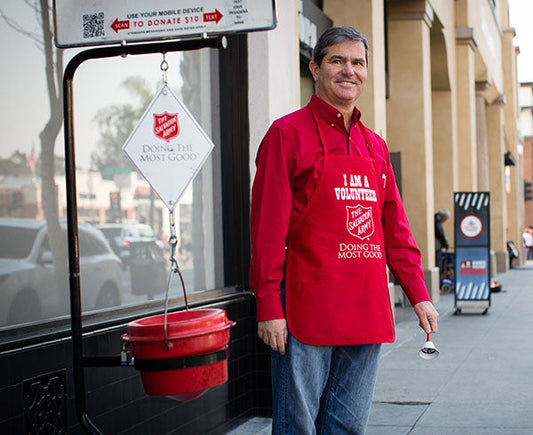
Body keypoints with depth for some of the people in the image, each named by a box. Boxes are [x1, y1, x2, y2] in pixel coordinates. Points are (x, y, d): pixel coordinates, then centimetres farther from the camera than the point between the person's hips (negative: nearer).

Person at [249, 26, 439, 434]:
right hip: (307, 307, -5)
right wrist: (268, 305, -12)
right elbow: (268, 227, -7)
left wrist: (418, 294, 11)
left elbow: (395, 228, 18)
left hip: (368, 314, 6)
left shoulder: (375, 146, 16)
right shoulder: (288, 133, -2)